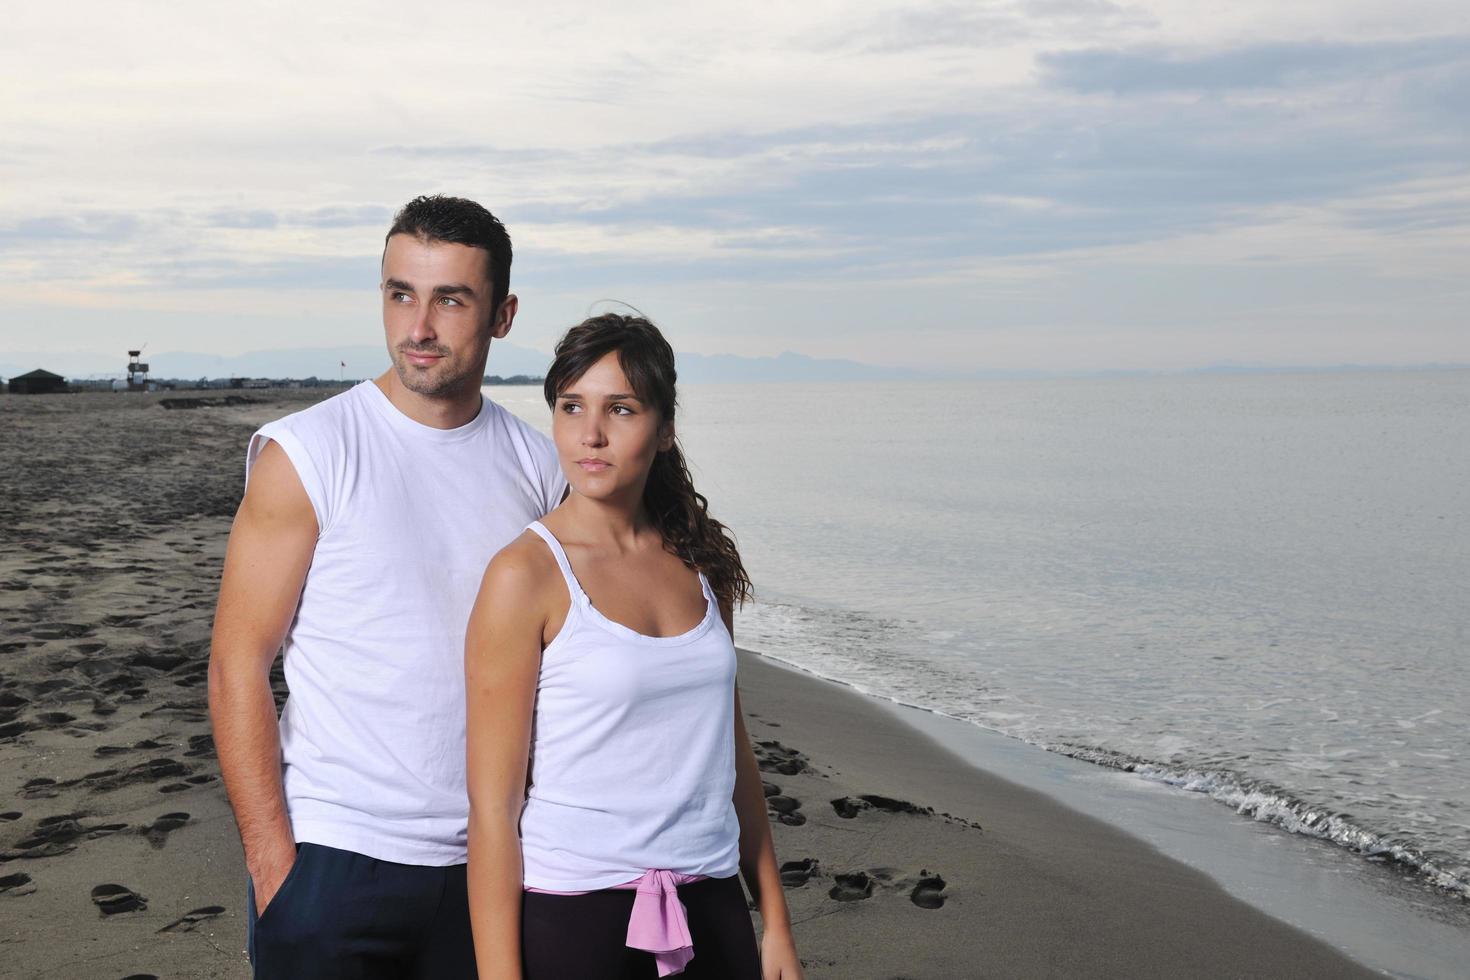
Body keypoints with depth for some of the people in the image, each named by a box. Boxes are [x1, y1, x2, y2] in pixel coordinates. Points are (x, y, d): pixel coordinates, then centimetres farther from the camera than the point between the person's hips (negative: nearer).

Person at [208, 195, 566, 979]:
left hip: (488, 861, 4)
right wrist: (272, 861, -12)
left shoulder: (536, 465, 5)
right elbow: (237, 667, -8)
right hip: (331, 857, -3)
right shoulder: (307, 455, -7)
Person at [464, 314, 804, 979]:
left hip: (710, 912, 5)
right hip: (569, 919, -5)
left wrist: (775, 922, 13)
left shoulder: (700, 563, 5)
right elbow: (493, 805, -13)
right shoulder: (526, 575, -12)